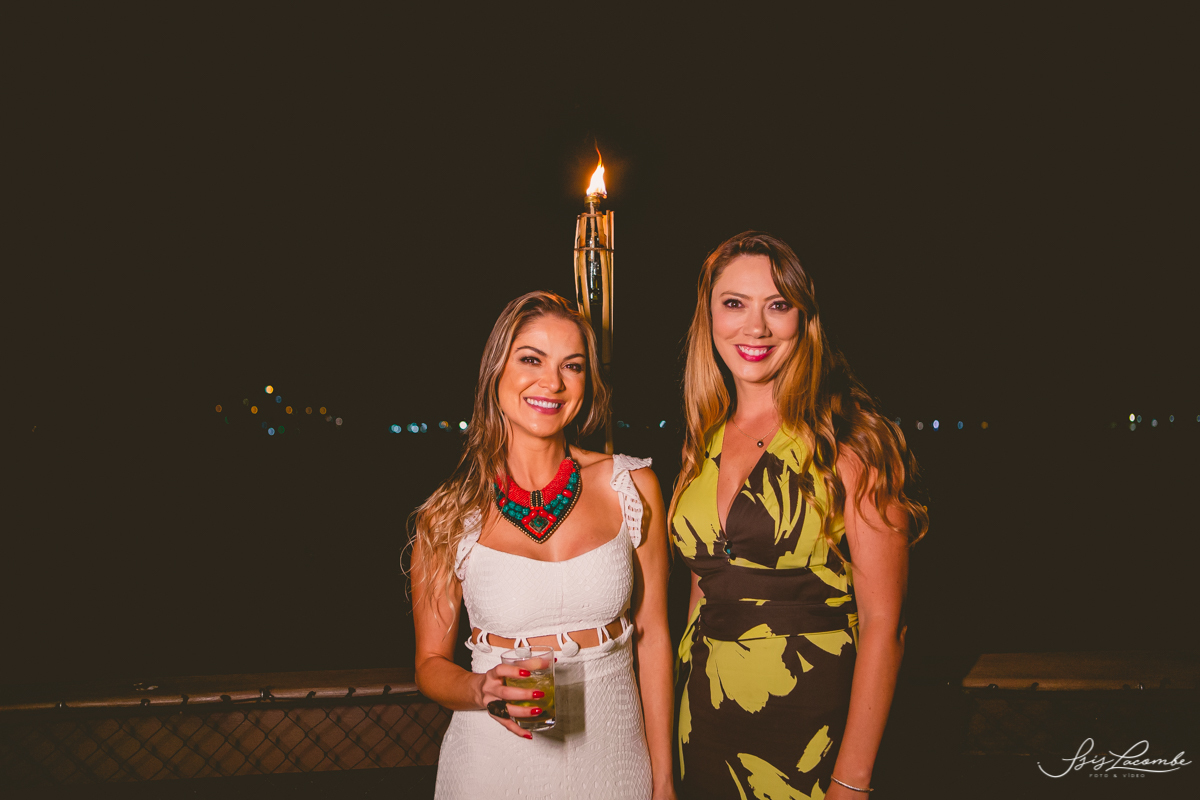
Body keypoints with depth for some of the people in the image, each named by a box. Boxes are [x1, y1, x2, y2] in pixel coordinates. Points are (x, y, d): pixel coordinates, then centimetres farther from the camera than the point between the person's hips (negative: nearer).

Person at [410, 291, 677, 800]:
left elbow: (653, 636, 0)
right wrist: (480, 690, -20)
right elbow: (431, 663, 1)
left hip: (612, 756, 1)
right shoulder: (449, 516, -7)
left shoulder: (632, 487, -5)